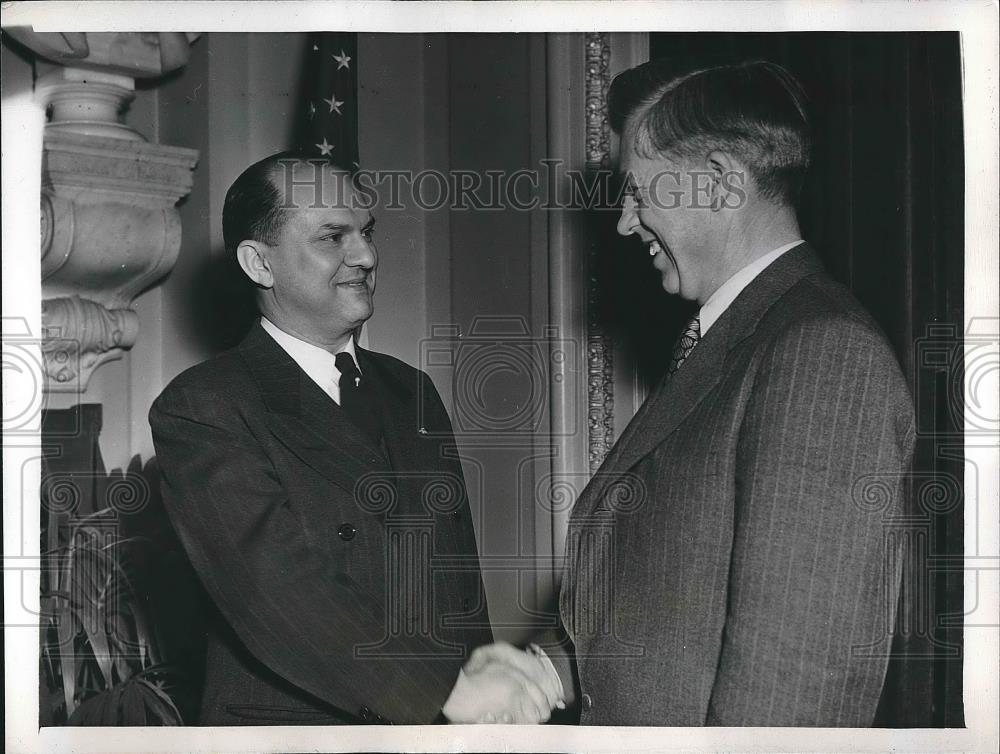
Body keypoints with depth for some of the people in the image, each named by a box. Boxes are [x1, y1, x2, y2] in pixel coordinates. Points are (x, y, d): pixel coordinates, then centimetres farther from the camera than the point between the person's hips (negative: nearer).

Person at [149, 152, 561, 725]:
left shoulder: (411, 391, 7)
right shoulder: (201, 410, -13)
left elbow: (460, 584, 7)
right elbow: (274, 586, -24)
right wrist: (449, 689, -31)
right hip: (286, 726, -5)